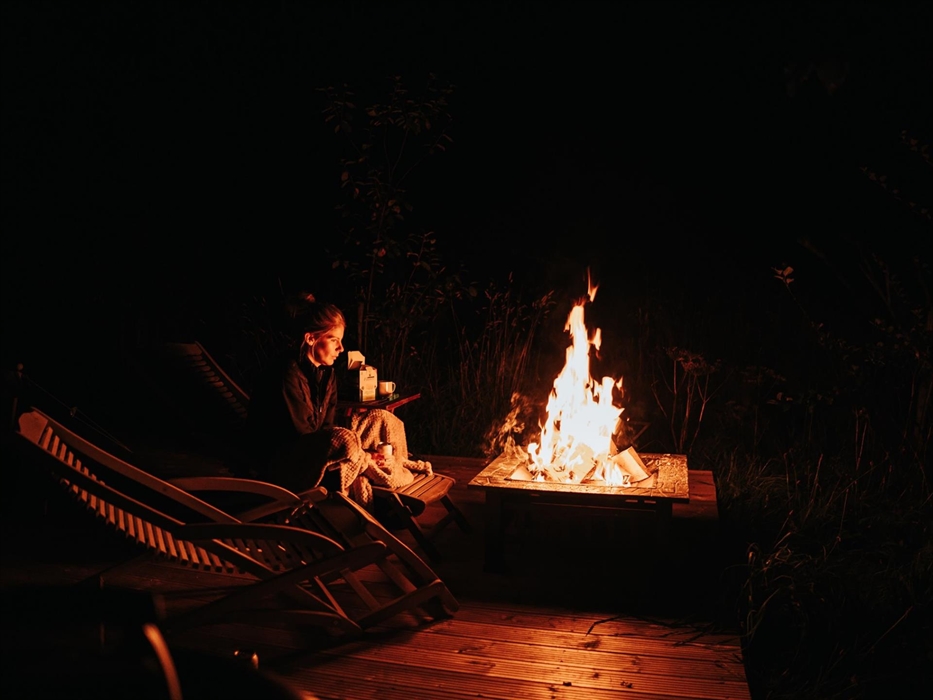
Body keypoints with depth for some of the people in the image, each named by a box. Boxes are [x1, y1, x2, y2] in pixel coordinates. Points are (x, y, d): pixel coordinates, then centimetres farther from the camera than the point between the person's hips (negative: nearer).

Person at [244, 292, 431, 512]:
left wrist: (362, 454, -16)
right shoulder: (287, 375, -23)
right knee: (344, 441, -35)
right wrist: (363, 457, -24)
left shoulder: (325, 373, 3)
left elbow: (327, 426, 2)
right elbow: (303, 437, -24)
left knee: (382, 420, 1)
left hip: (313, 452, 9)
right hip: (278, 462, -9)